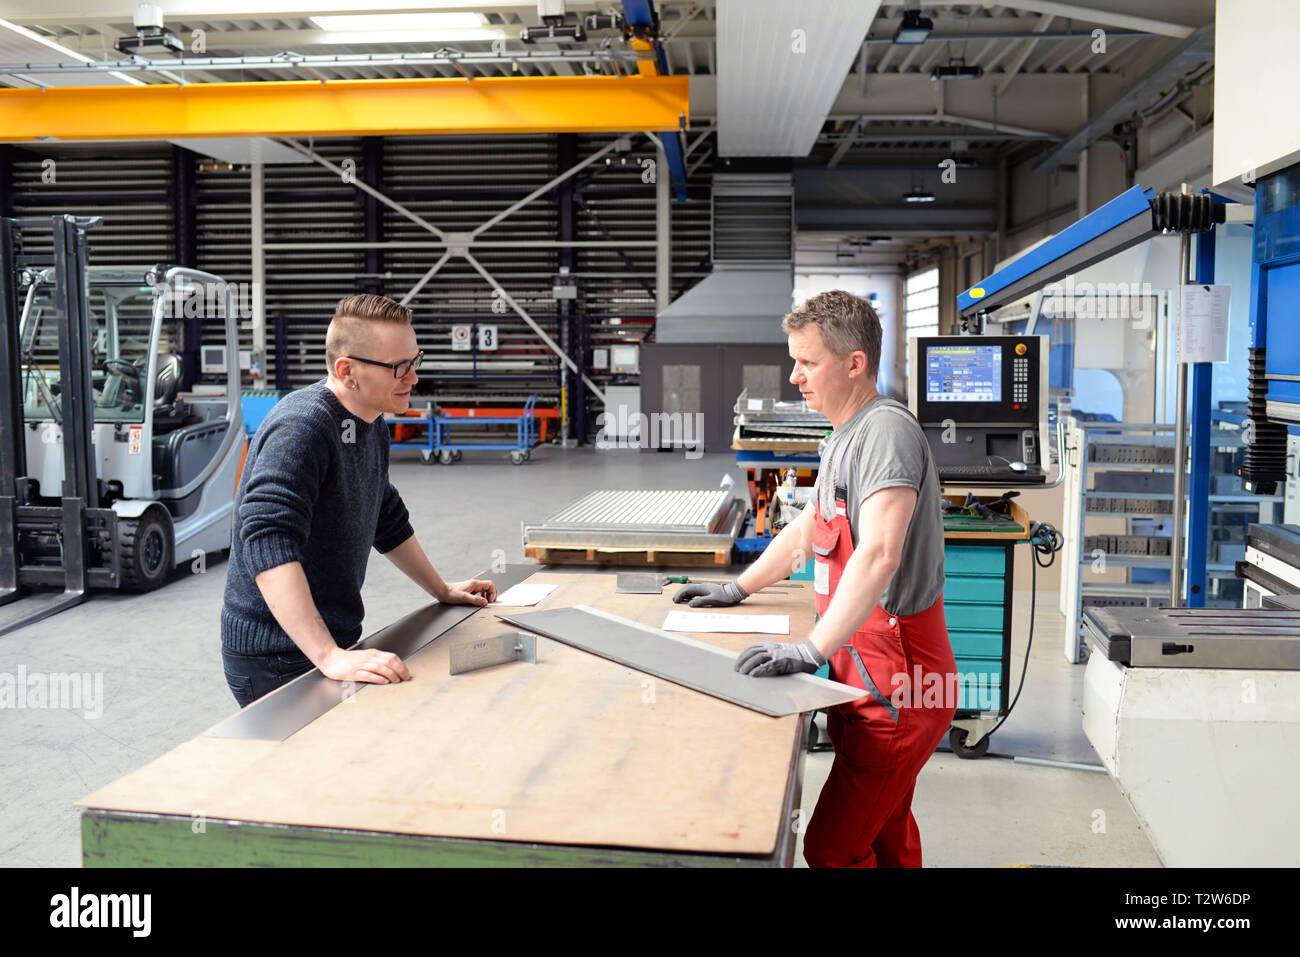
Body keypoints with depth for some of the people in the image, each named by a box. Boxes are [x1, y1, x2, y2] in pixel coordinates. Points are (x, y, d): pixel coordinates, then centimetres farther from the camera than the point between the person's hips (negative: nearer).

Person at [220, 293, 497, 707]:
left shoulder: (372, 426, 9)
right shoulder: (300, 428, -21)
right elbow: (268, 541, -33)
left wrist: (443, 591, 28)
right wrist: (329, 657, -38)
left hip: (331, 642, 8)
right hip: (275, 660, -8)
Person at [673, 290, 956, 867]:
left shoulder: (887, 430, -19)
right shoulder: (845, 438, 15)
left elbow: (879, 553, -32)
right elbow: (807, 531, 26)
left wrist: (814, 650, -38)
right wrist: (736, 590, 24)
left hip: (893, 686, -10)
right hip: (868, 674, 10)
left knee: (832, 848, -8)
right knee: (885, 834, 22)